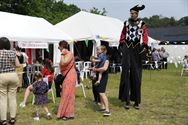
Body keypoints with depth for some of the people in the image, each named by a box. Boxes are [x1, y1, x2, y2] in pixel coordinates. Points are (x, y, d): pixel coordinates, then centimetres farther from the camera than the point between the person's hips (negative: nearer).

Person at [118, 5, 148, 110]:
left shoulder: (142, 24, 4)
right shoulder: (126, 23, 11)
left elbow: (145, 36, -6)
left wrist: (144, 46, -20)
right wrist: (121, 45, 7)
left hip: (136, 49, -1)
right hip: (127, 48, 1)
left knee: (136, 74, 3)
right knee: (126, 72, -6)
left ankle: (137, 101, 10)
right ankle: (127, 100, -3)